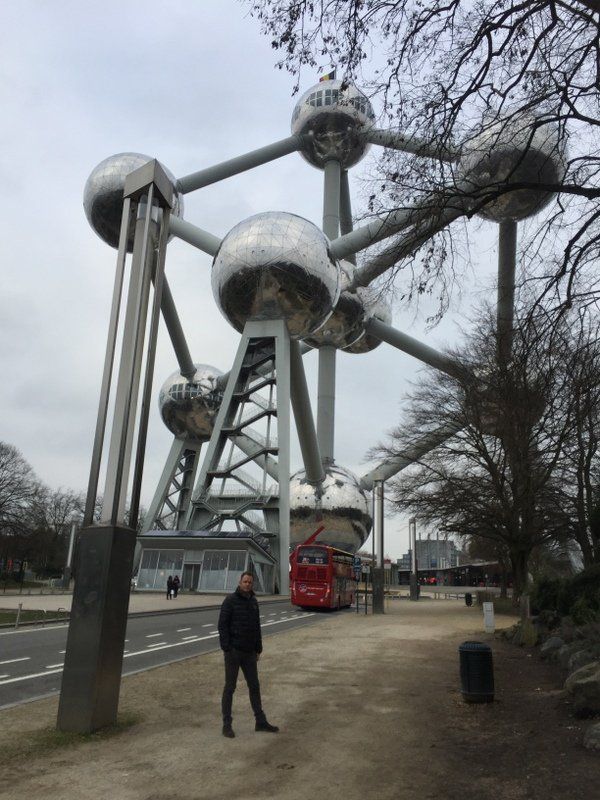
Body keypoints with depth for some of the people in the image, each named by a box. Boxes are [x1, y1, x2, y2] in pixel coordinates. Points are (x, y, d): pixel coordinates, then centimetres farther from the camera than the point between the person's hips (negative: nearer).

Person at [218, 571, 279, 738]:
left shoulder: (253, 602, 8)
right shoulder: (230, 600, -11)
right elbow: (222, 625, -14)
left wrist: (259, 650, 13)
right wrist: (226, 649, -18)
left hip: (249, 652, 6)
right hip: (233, 651, -6)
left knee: (254, 686, 11)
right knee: (230, 687, 2)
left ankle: (261, 722, 20)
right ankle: (227, 725, 13)